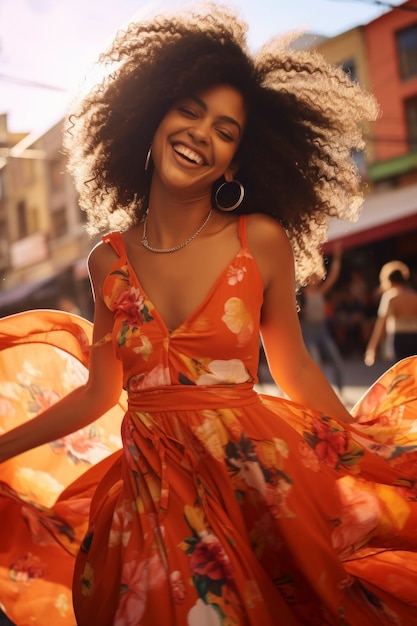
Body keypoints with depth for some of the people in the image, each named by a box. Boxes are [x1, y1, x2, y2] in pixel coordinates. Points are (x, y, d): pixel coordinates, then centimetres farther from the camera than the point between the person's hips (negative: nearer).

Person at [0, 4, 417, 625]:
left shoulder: (262, 241, -6)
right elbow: (100, 393, 9)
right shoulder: (109, 261, 2)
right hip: (150, 490, 2)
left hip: (255, 474, -2)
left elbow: (296, 371, 2)